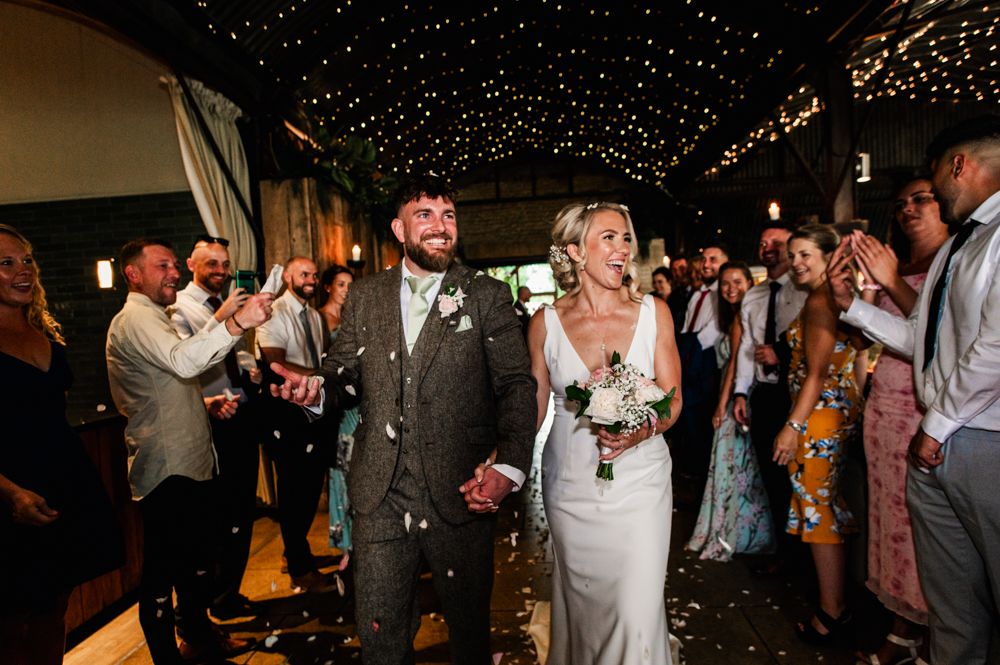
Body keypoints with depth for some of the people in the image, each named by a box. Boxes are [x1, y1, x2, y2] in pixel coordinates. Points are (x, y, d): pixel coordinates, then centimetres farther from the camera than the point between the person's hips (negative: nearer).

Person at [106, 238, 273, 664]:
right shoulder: (135, 318, -13)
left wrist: (206, 405, 11)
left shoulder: (153, 318, 21)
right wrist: (238, 322, -47)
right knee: (161, 570, 1)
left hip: (191, 464, 11)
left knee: (196, 560, 22)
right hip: (166, 470, -11)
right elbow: (183, 360, -36)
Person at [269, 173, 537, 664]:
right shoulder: (364, 297, 8)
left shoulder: (488, 296, -1)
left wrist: (510, 466, -19)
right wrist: (317, 391, -12)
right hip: (381, 498, 2)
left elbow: (518, 385, -6)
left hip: (461, 495, -2)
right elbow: (346, 376, 11)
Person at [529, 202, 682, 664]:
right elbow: (532, 408, 5)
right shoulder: (546, 323, -3)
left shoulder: (653, 312, -2)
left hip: (640, 482, 0)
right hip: (570, 485, 1)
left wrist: (642, 431, -20)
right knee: (580, 607, 15)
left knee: (638, 613, -2)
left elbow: (672, 399, 0)